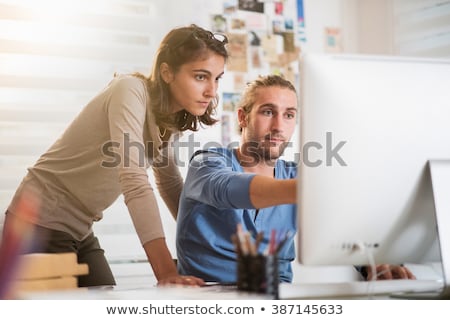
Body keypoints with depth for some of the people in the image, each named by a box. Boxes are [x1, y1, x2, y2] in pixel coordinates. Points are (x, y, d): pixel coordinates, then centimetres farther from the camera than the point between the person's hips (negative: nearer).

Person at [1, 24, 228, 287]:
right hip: (41, 225, -8)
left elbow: (172, 186, 14)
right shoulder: (131, 92, -22)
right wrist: (167, 271, -41)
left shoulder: (168, 117, 2)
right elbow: (134, 181, -34)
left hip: (79, 229, 8)